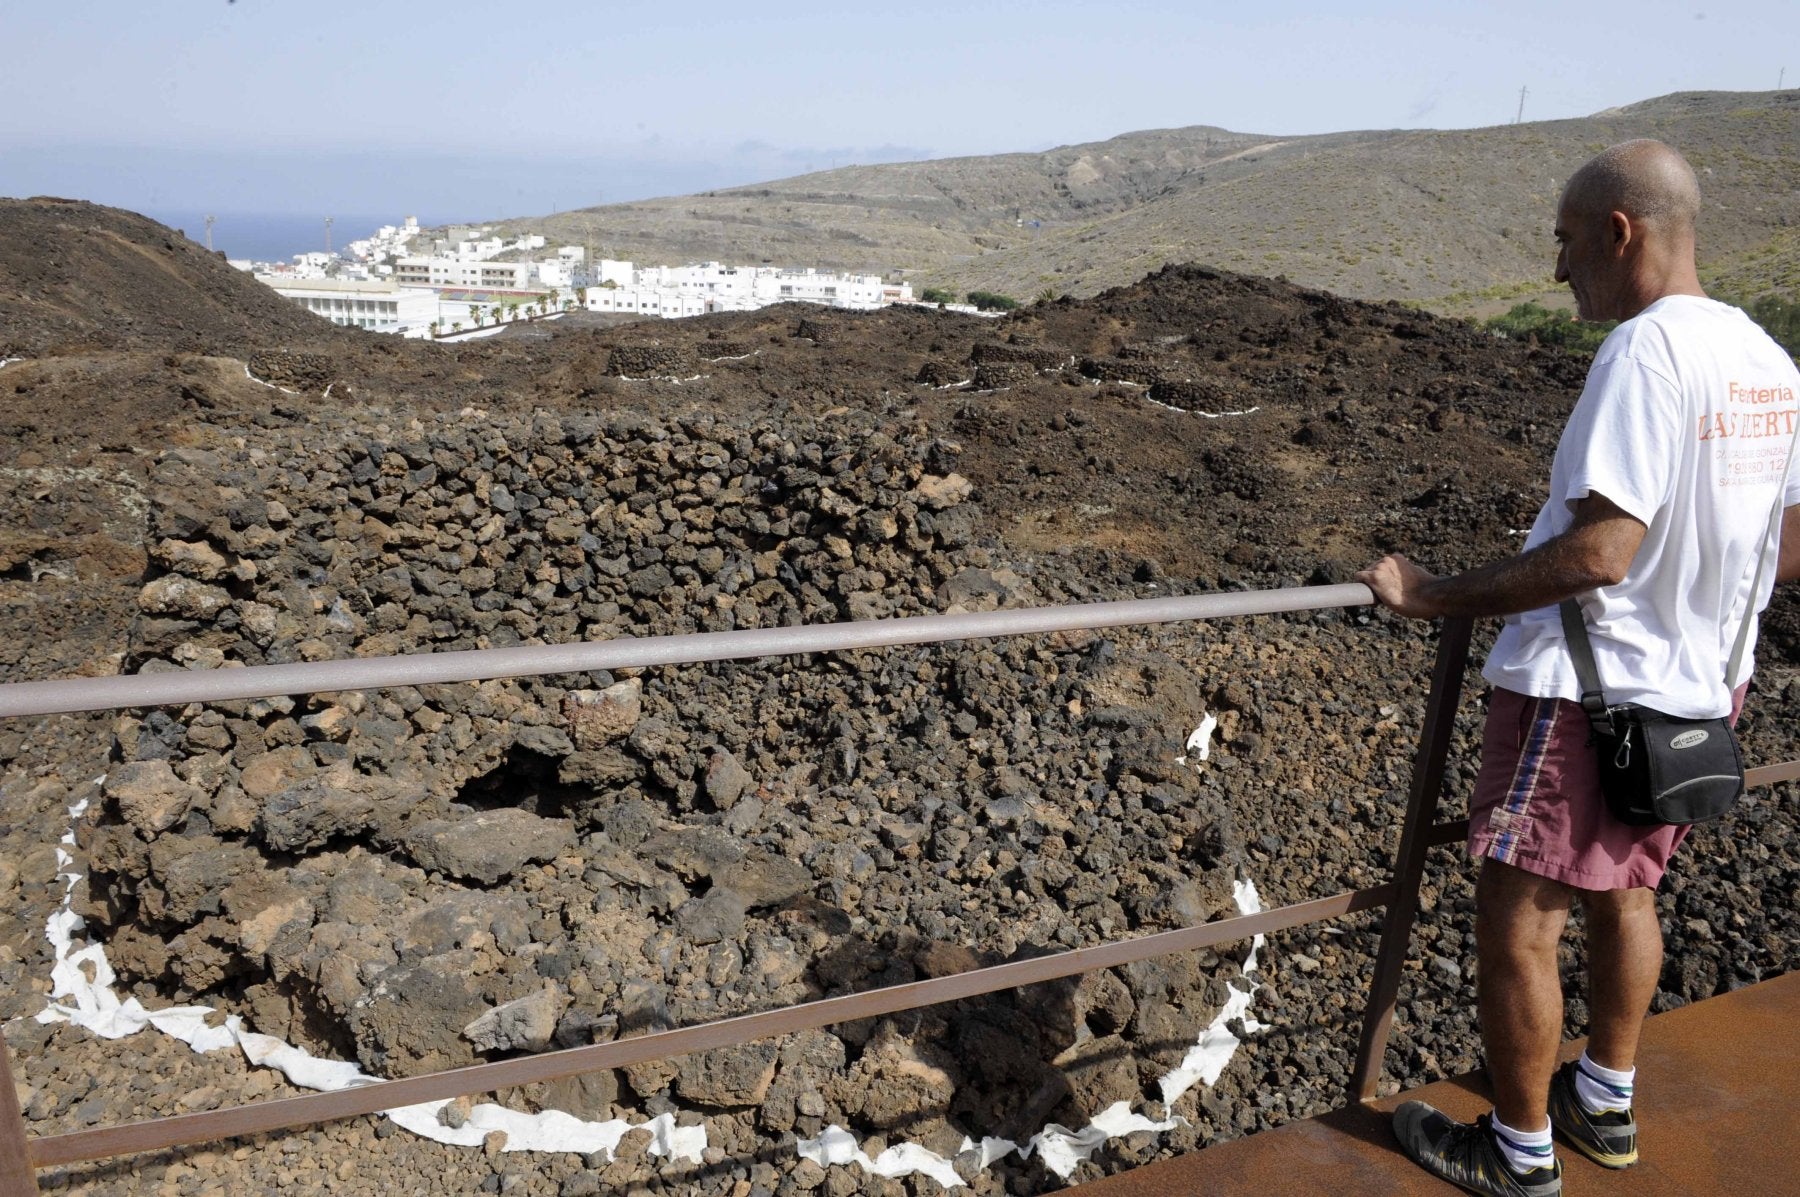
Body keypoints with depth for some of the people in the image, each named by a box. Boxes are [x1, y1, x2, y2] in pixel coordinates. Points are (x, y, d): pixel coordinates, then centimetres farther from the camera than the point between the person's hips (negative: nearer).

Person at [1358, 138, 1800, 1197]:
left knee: (1515, 924, 6)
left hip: (1590, 693, -9)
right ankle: (1605, 1104, 42)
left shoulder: (1646, 349, -22)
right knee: (1625, 892, 24)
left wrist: (1442, 596, -20)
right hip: (1699, 691, 9)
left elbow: (1598, 552, -27)